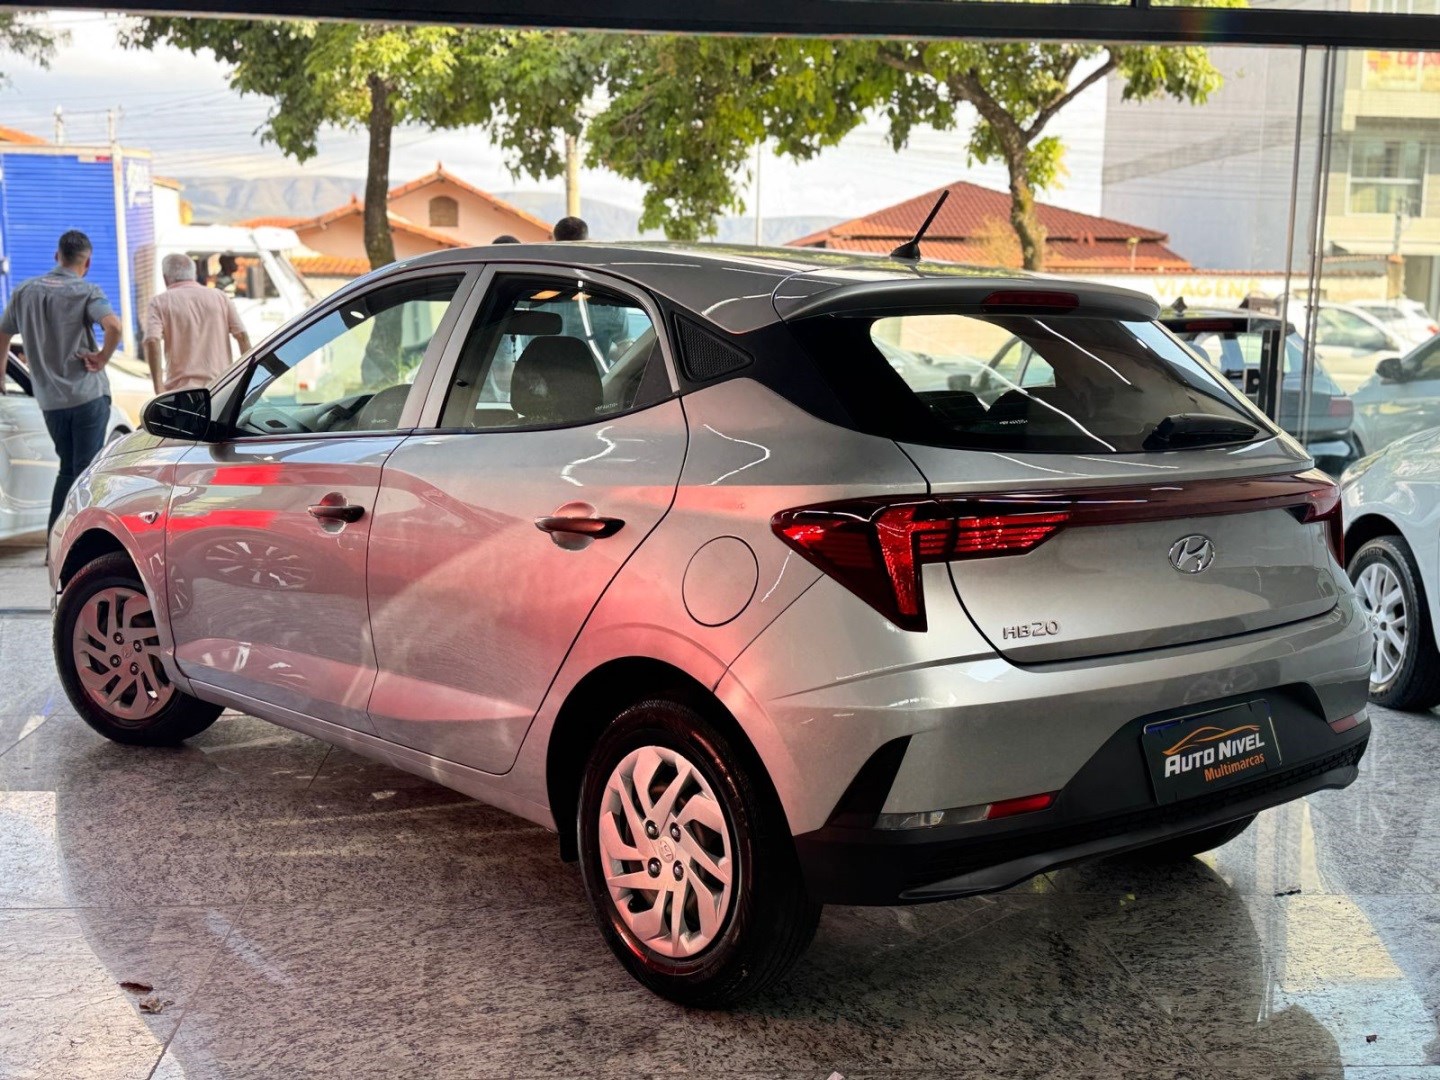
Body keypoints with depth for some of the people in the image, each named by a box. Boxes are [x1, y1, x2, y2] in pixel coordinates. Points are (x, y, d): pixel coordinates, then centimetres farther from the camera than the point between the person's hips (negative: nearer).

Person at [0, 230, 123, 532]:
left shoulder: (25, 291, 8)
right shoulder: (86, 291, -7)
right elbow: (113, 326, -26)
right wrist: (102, 359, -11)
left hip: (49, 400, 5)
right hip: (87, 394, -5)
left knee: (68, 470, 18)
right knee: (86, 472, 0)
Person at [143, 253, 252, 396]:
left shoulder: (160, 302, 5)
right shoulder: (220, 297, 12)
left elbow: (152, 342, -11)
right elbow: (242, 336, 3)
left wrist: (158, 386, -14)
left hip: (181, 388, -2)